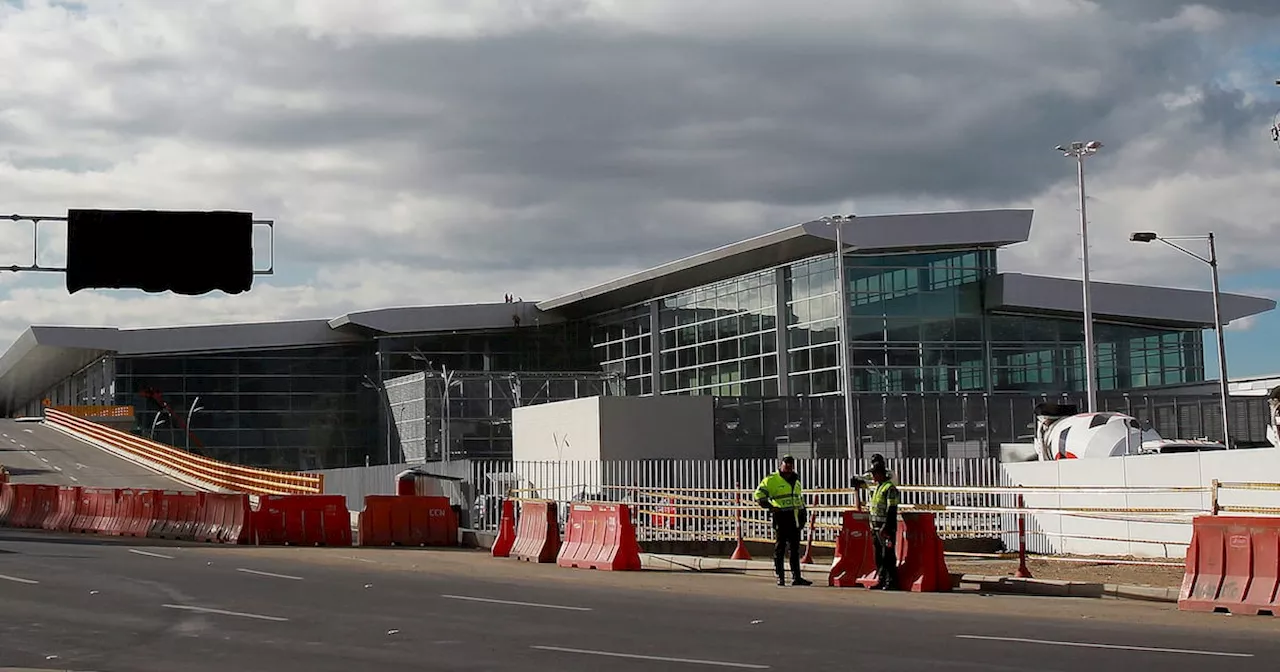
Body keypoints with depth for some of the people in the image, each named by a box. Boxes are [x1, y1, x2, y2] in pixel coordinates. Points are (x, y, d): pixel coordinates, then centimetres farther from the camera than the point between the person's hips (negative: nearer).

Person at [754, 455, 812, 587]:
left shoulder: (796, 480, 21)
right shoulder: (772, 479, -3)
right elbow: (759, 494, -7)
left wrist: (803, 512, 26)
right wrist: (770, 507, -15)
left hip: (795, 518, 7)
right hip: (781, 517, -7)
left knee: (795, 549, 7)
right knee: (780, 548, -2)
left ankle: (796, 577, 8)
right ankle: (780, 577, 2)